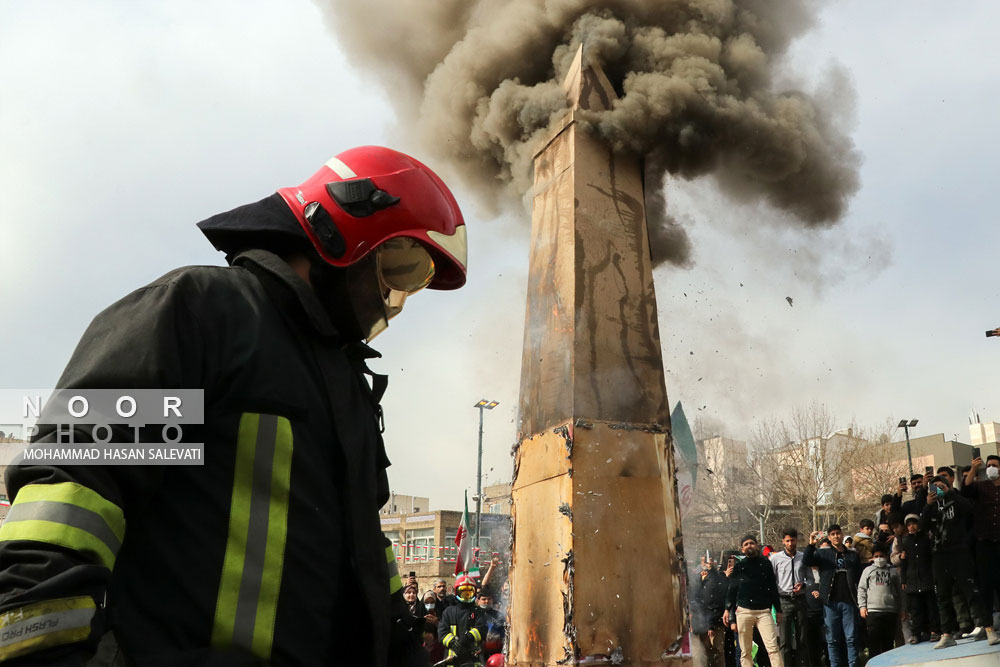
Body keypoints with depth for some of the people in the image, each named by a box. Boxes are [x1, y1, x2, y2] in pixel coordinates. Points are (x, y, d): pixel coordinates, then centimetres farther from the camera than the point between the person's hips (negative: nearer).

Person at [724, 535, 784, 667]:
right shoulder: (739, 566, 8)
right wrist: (727, 609, 5)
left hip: (764, 611, -1)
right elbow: (733, 589, 11)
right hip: (743, 611, 1)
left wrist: (778, 609, 8)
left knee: (773, 647, -11)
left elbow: (773, 587, 11)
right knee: (745, 651, 3)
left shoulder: (765, 563, 8)